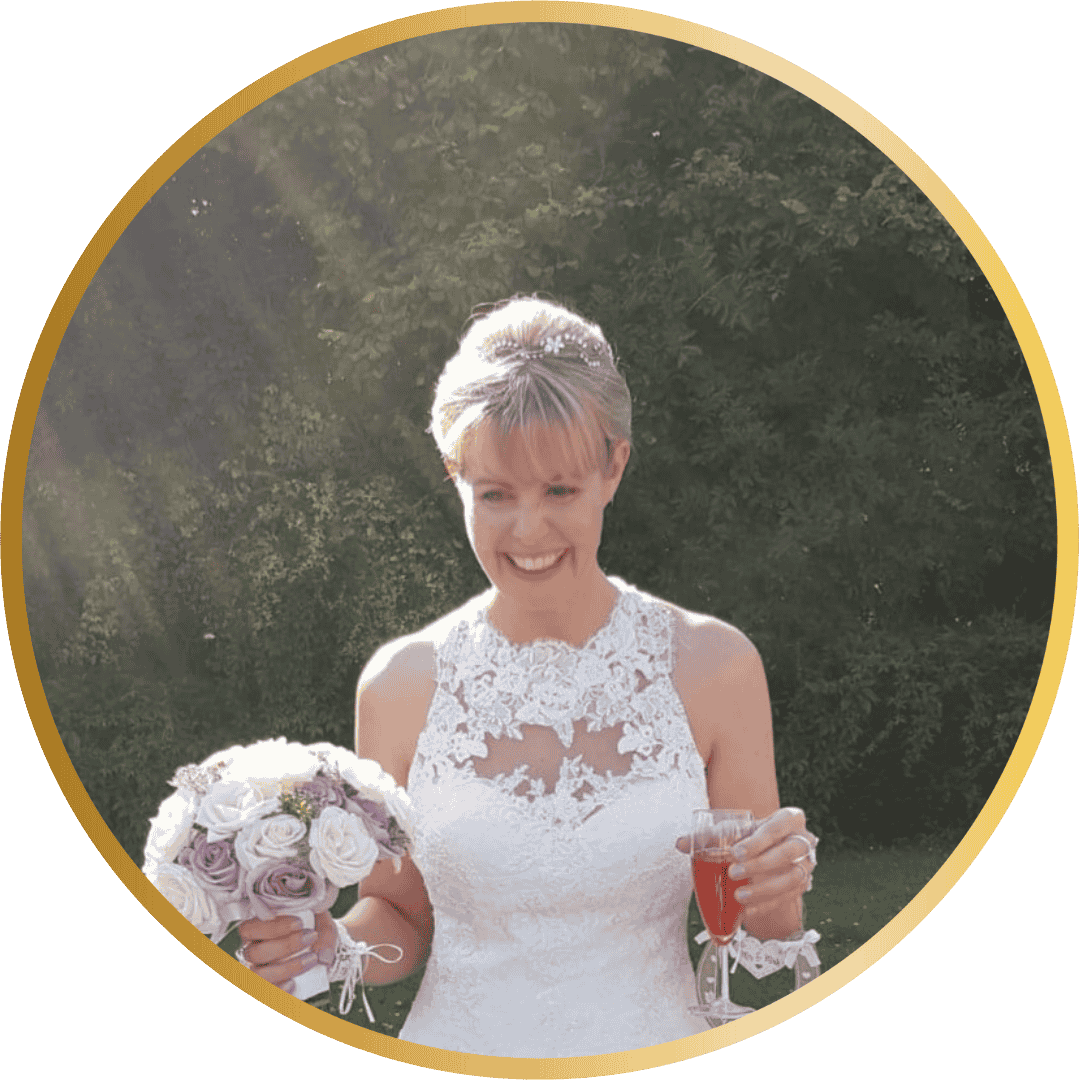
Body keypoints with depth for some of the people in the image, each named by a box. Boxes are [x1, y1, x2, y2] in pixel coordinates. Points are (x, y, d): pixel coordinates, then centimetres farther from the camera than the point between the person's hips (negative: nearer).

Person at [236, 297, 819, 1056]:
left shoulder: (711, 666, -9)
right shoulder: (402, 685, -8)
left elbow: (762, 943, -1)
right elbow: (402, 918, 4)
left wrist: (775, 894, -21)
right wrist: (328, 946, -15)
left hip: (652, 1052, 0)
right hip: (459, 1053, 0)